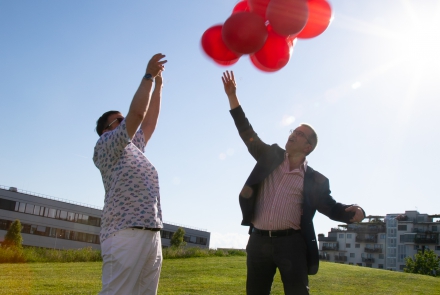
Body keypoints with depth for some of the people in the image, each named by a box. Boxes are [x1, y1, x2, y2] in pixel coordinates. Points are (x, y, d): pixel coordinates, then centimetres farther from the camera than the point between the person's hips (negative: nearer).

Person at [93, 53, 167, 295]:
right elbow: (137, 113, -8)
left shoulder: (134, 148, 27)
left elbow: (149, 121, 28)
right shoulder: (106, 146, 3)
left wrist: (158, 85, 28)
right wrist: (149, 76, -1)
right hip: (126, 234, -8)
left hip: (152, 235, 8)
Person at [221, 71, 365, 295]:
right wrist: (232, 97, 2)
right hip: (258, 241, 3)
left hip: (291, 243, -3)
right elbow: (248, 134, 6)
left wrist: (354, 211, -19)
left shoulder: (315, 181, 3)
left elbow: (331, 208, 5)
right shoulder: (271, 156, 10)